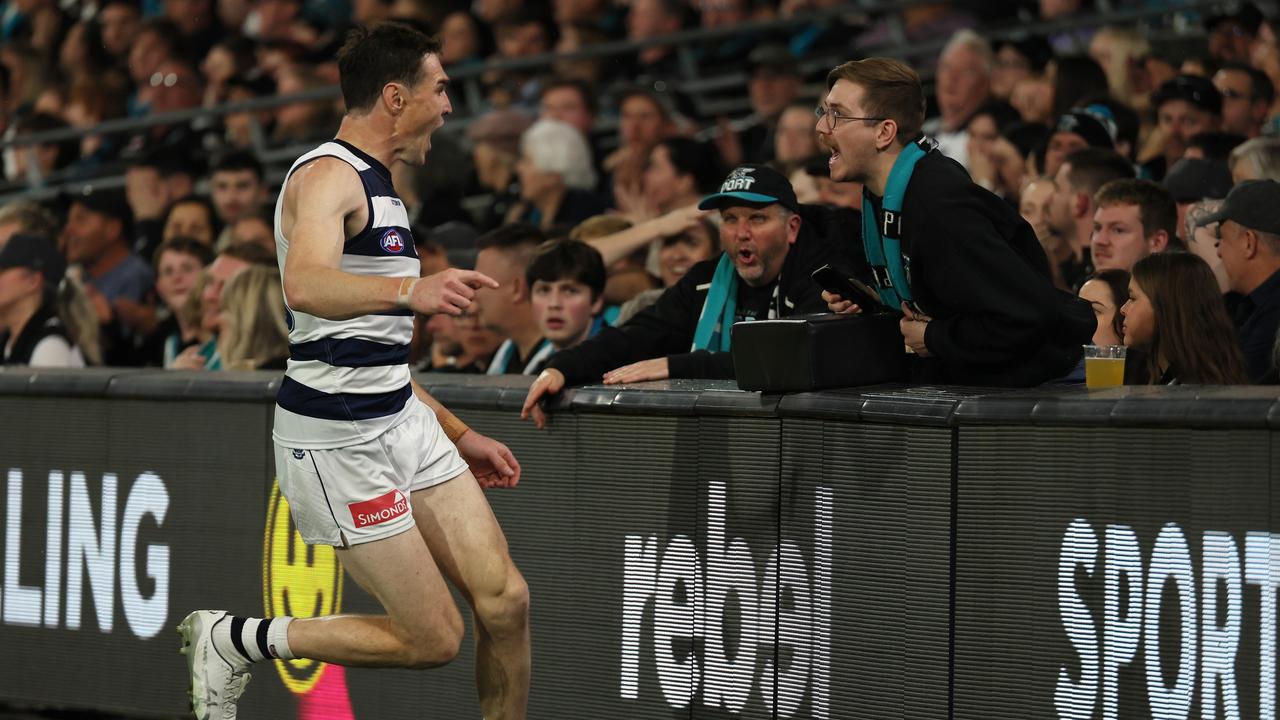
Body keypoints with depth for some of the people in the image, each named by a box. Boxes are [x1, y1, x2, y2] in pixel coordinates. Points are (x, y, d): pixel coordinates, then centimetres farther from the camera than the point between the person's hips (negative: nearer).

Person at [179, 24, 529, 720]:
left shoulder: (375, 186, 18)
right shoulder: (328, 175, -13)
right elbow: (305, 286, -36)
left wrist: (459, 435, 26)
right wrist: (409, 290, -52)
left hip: (402, 421, 9)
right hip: (337, 439, -9)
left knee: (505, 602, -1)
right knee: (434, 640, -6)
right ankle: (233, 640, 9)